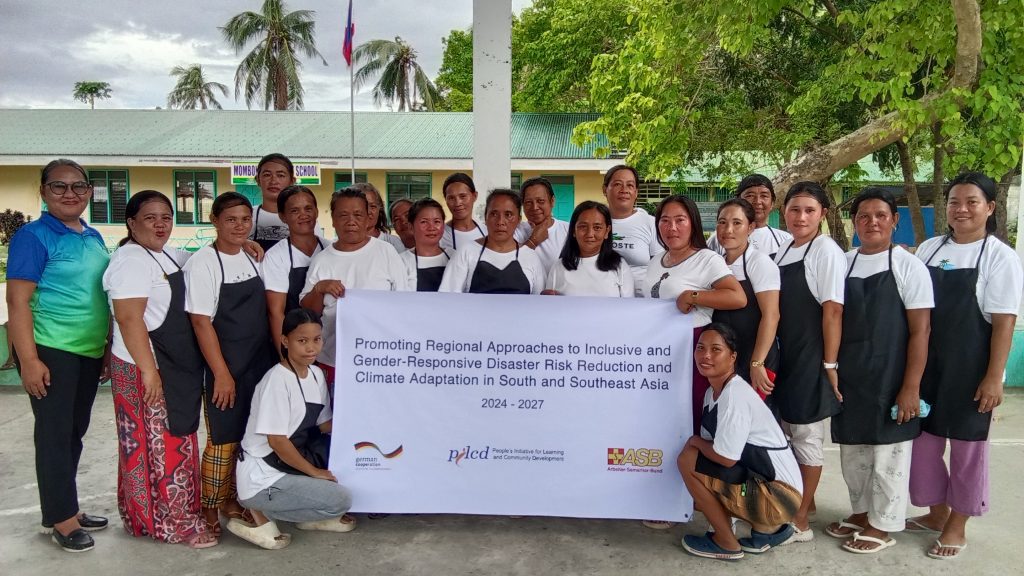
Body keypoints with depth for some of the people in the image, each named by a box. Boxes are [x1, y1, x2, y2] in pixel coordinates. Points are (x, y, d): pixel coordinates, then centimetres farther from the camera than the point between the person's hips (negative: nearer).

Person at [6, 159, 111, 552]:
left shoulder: (94, 238, 11)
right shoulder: (34, 236, -10)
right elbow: (18, 301, -14)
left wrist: (108, 347, 17)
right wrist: (29, 360, -19)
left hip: (89, 350, 7)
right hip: (51, 351, -7)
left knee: (75, 432, 15)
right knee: (54, 433, 3)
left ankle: (62, 509, 29)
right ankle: (62, 519, 15)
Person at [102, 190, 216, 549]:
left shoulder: (169, 257, 13)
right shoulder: (131, 260, -15)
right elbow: (129, 319, -21)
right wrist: (149, 371, -23)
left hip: (178, 367, 10)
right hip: (145, 368, -10)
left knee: (176, 442, 16)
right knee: (158, 448, -1)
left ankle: (179, 515, 28)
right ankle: (173, 523, 8)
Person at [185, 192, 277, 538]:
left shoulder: (253, 258, 8)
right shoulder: (203, 263, -11)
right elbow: (201, 322, -14)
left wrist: (275, 357, 10)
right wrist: (221, 373, -16)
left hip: (260, 364, 6)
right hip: (226, 366, -6)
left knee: (249, 436, 12)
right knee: (223, 440, 1)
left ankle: (232, 500, 29)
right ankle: (209, 510, 18)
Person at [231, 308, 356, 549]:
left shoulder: (316, 375, 3)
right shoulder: (277, 380, -21)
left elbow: (325, 426, 9)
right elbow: (277, 441, -21)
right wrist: (314, 471, -13)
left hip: (287, 465, 8)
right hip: (261, 479, -8)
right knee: (340, 500, -15)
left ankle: (309, 516, 9)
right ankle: (263, 516, -2)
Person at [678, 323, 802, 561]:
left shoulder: (736, 396, -21)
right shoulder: (712, 392, 6)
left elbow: (725, 458, -22)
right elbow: (712, 448, 13)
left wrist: (694, 441, -5)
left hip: (778, 493, -9)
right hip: (760, 482, 9)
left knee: (687, 460, -14)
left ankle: (726, 542, 2)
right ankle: (768, 529, 18)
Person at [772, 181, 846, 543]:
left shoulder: (826, 251, -12)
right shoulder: (783, 250, 9)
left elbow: (833, 311, -15)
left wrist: (830, 365, -15)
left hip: (811, 358, -7)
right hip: (784, 355, 7)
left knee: (806, 435, 3)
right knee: (785, 431, 16)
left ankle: (801, 521, 15)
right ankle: (801, 499, 33)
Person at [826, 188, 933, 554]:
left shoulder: (908, 267, -6)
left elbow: (919, 331, -9)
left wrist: (911, 387, -13)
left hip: (889, 378, -4)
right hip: (848, 378, 5)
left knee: (887, 453, 6)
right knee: (852, 450, 15)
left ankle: (882, 526, 22)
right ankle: (861, 513, 34)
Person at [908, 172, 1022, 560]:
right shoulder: (929, 249, 6)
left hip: (970, 368, -5)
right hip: (926, 364, 5)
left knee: (967, 447, 8)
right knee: (924, 441, 12)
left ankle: (956, 526, 23)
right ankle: (937, 513, 31)